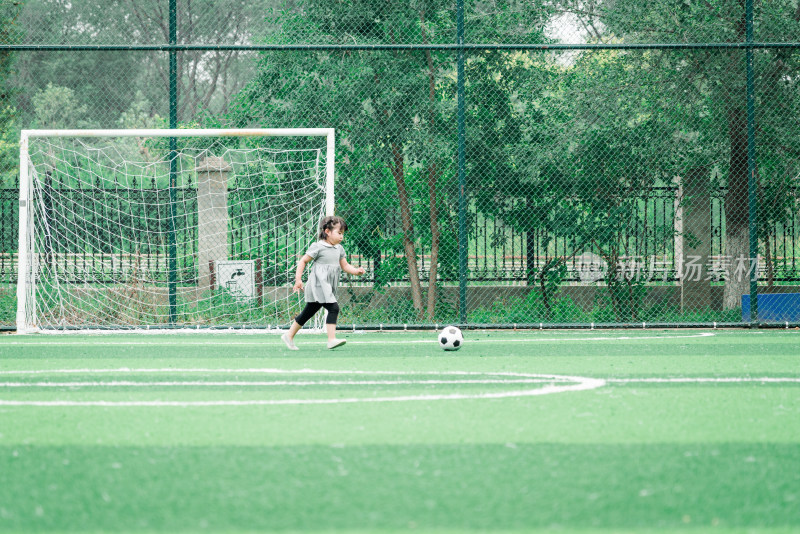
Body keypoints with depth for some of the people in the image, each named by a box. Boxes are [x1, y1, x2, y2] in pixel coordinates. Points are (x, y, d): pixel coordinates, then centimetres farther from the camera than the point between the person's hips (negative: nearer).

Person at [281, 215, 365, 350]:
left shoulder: (339, 249, 14)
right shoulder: (318, 247, -10)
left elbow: (345, 265, 19)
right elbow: (303, 261, -5)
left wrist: (356, 271, 0)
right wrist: (298, 279, -9)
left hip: (328, 288, 9)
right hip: (318, 285, -9)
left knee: (308, 312, 14)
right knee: (333, 308, -19)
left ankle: (289, 335, 24)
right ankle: (331, 339, -22)